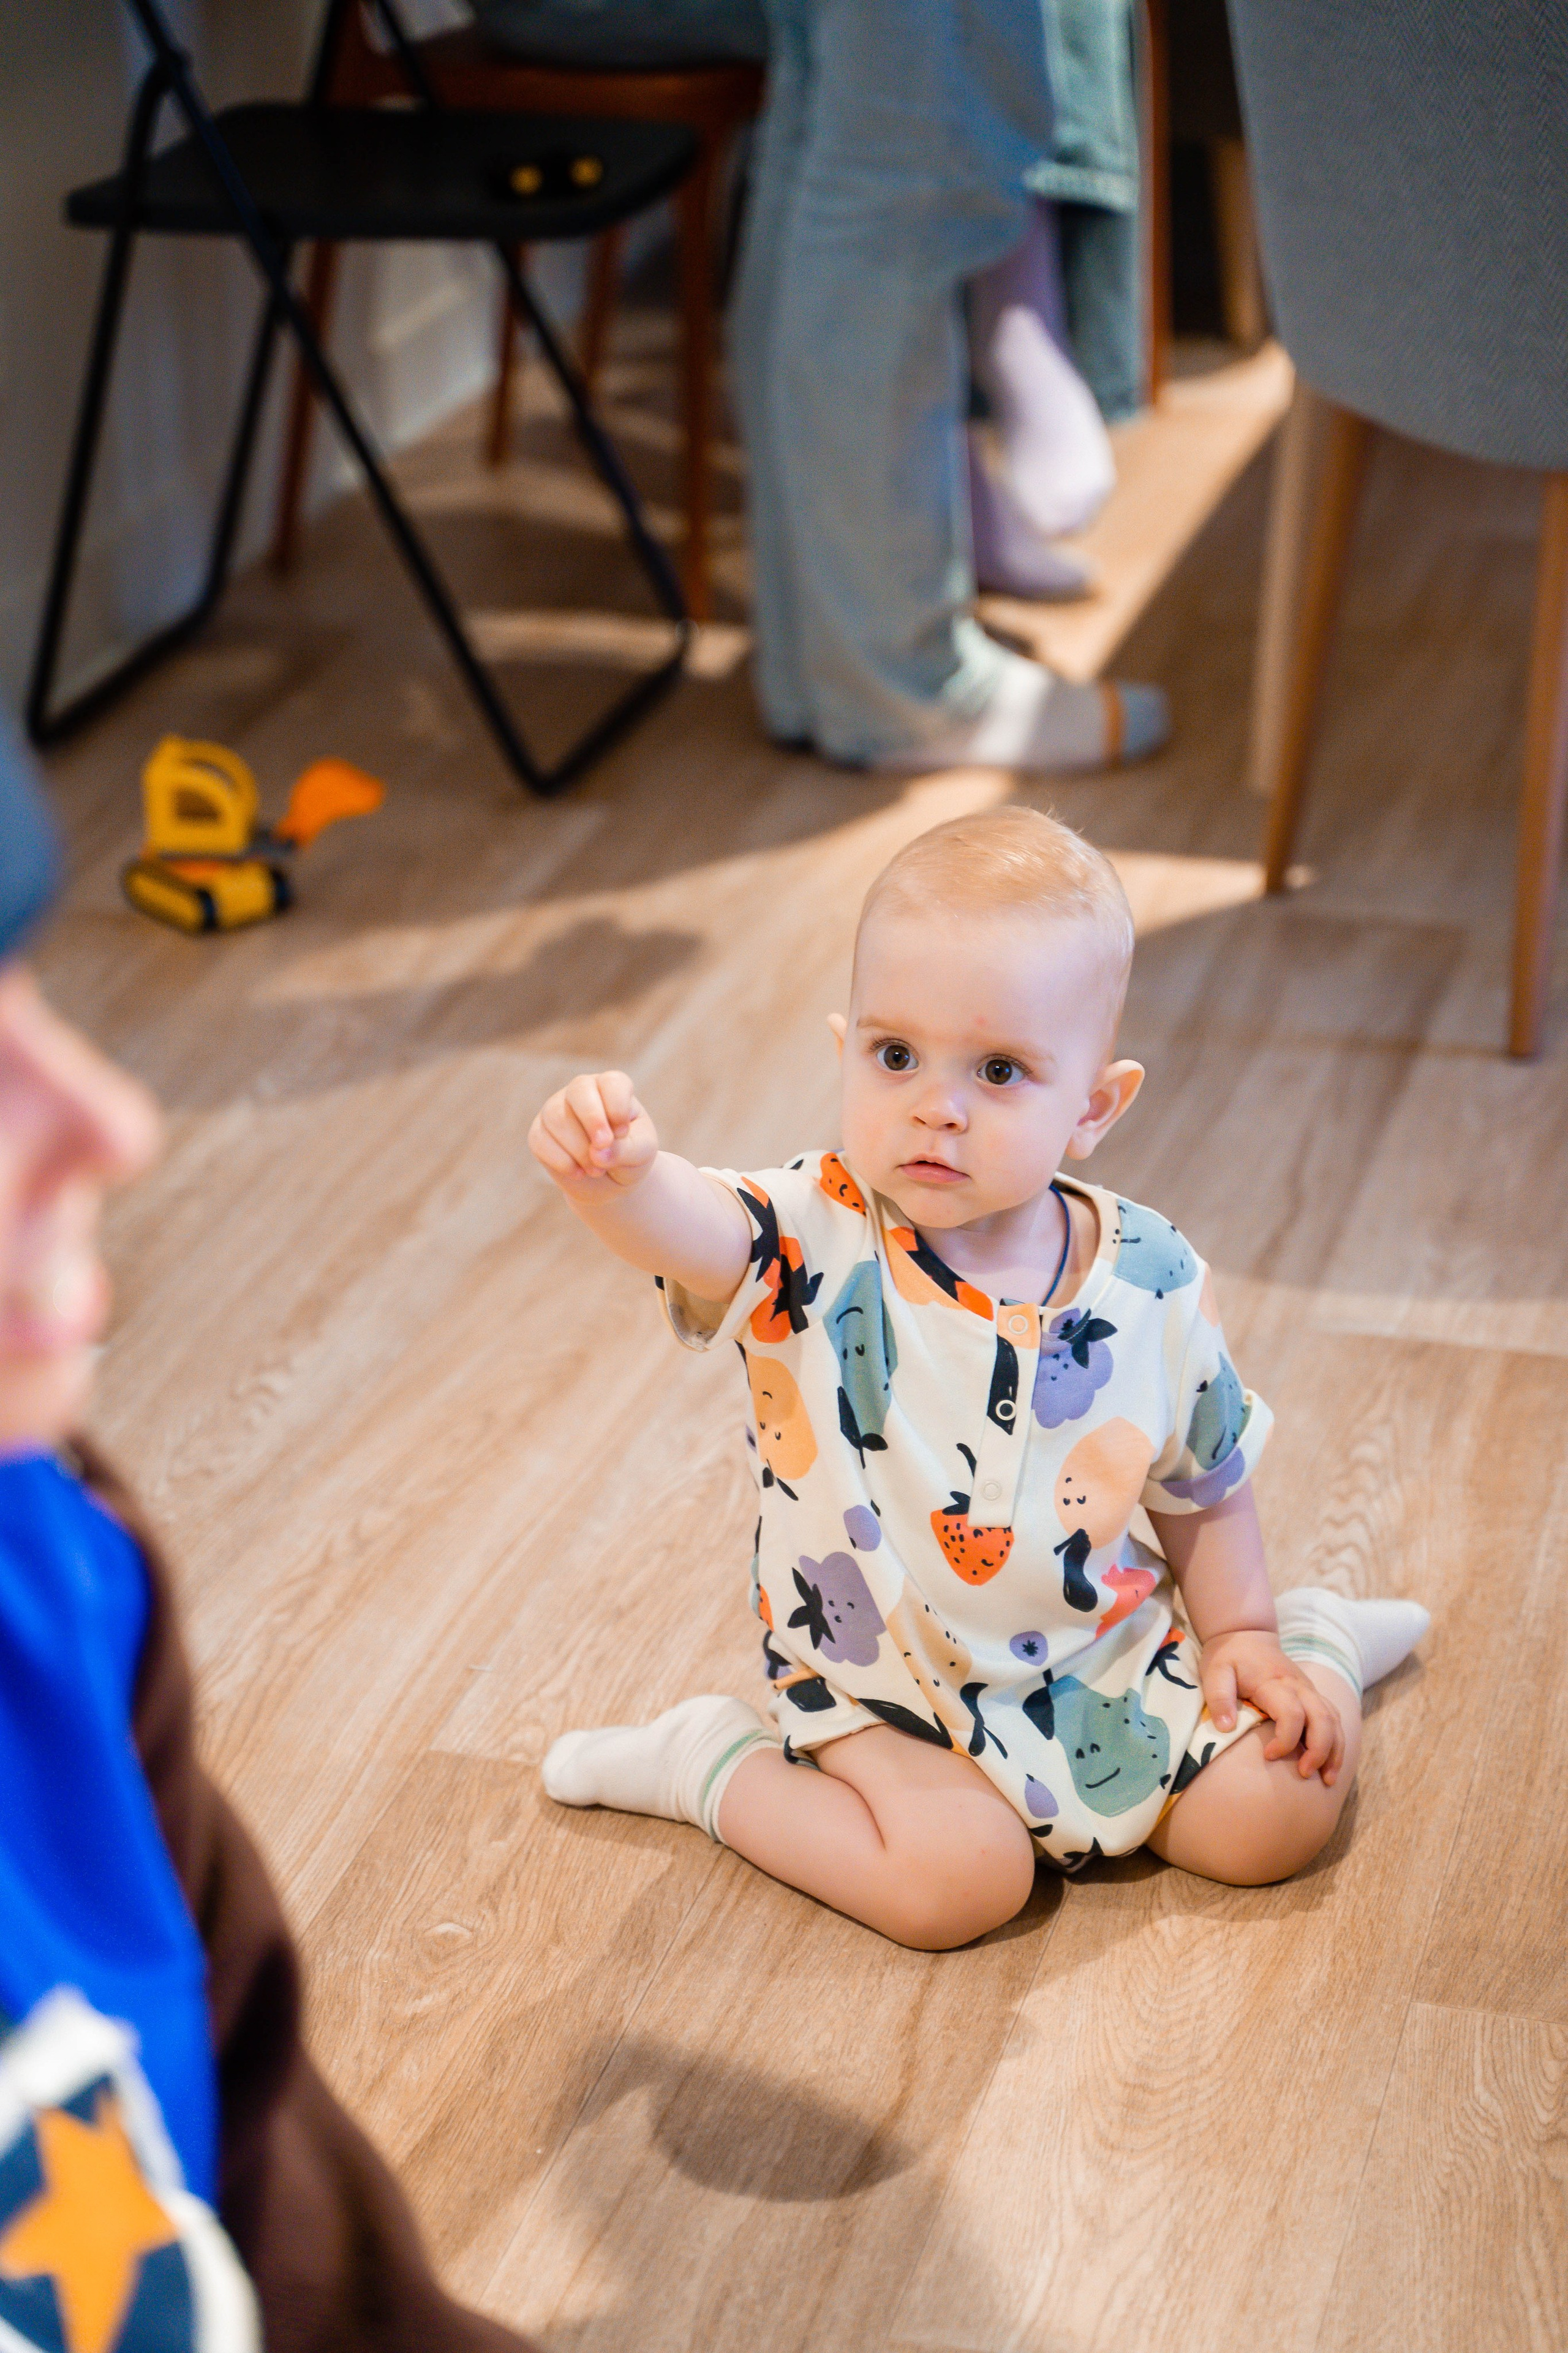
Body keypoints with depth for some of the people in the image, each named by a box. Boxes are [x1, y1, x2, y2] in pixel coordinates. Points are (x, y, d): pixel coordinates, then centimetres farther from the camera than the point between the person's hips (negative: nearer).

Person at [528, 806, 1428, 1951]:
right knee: (958, 1876, -25)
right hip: (888, 1684, -3)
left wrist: (1241, 1636, 5)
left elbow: (1206, 1478, 5)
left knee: (1281, 1813, -3)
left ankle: (1315, 1640, 29)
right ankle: (709, 1762, 1)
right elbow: (687, 1229, -43)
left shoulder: (1151, 1283, -11)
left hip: (1105, 1660, 3)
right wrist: (619, 1172, -64)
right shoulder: (818, 1240, -21)